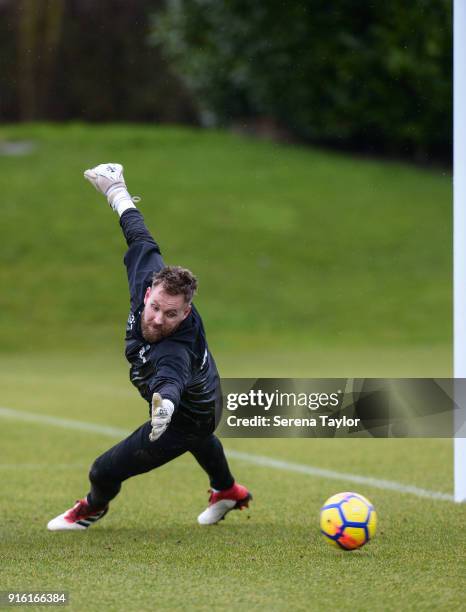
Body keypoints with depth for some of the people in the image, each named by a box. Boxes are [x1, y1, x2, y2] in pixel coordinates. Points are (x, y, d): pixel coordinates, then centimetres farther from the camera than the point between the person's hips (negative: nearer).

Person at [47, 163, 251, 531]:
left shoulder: (175, 352, -49)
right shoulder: (148, 279, -30)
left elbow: (171, 378, -71)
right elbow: (142, 241, -13)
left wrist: (166, 403, -95)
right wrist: (118, 193, 0)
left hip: (187, 418, -8)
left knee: (105, 471, 0)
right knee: (200, 441, 39)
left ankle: (92, 510, 36)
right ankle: (228, 492, 70)